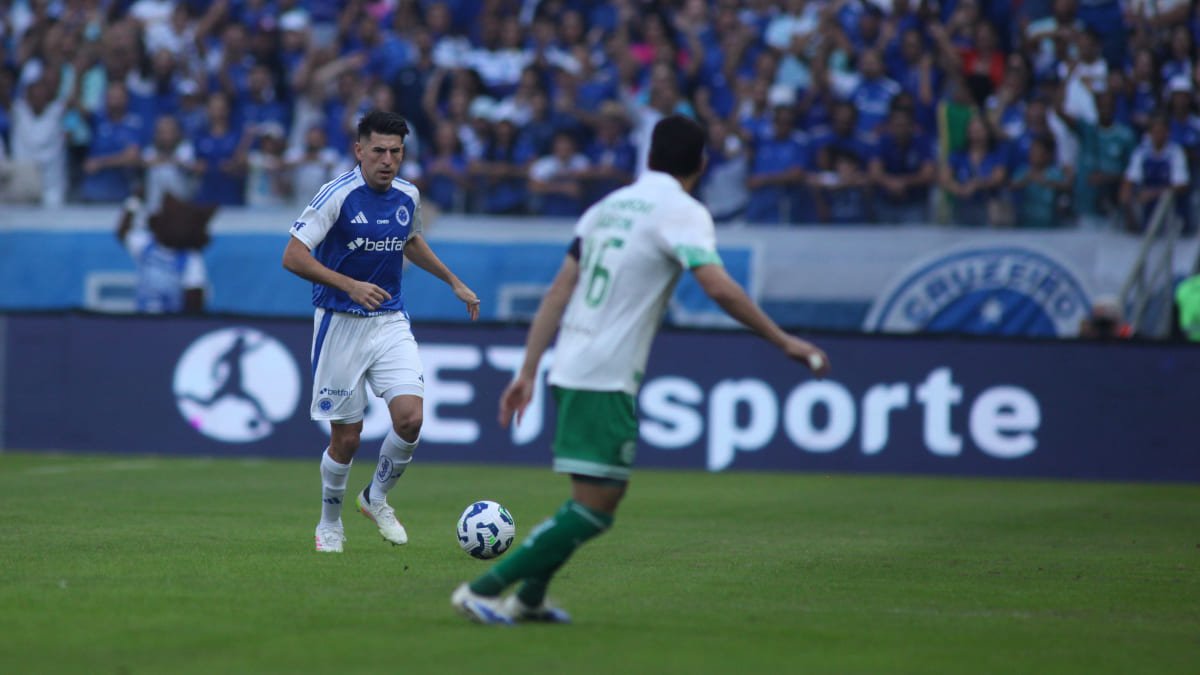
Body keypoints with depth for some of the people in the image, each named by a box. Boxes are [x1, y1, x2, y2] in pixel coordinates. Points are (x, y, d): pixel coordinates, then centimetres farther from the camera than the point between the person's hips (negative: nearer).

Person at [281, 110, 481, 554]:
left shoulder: (408, 197, 4)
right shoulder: (337, 195, -14)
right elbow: (293, 257, -18)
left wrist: (454, 282, 26)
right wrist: (350, 285, -27)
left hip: (391, 322, 4)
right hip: (340, 325, -4)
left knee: (410, 418, -14)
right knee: (346, 439, 0)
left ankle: (376, 498, 13)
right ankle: (330, 523, 25)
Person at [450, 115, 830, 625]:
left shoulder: (610, 205, 16)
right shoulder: (681, 211, -6)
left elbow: (559, 291, 14)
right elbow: (717, 286, -21)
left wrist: (528, 372, 14)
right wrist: (783, 341, -15)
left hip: (572, 370, 8)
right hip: (607, 378, -8)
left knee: (599, 498, 20)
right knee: (595, 509, -5)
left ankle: (528, 599, 22)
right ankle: (482, 591, -8)